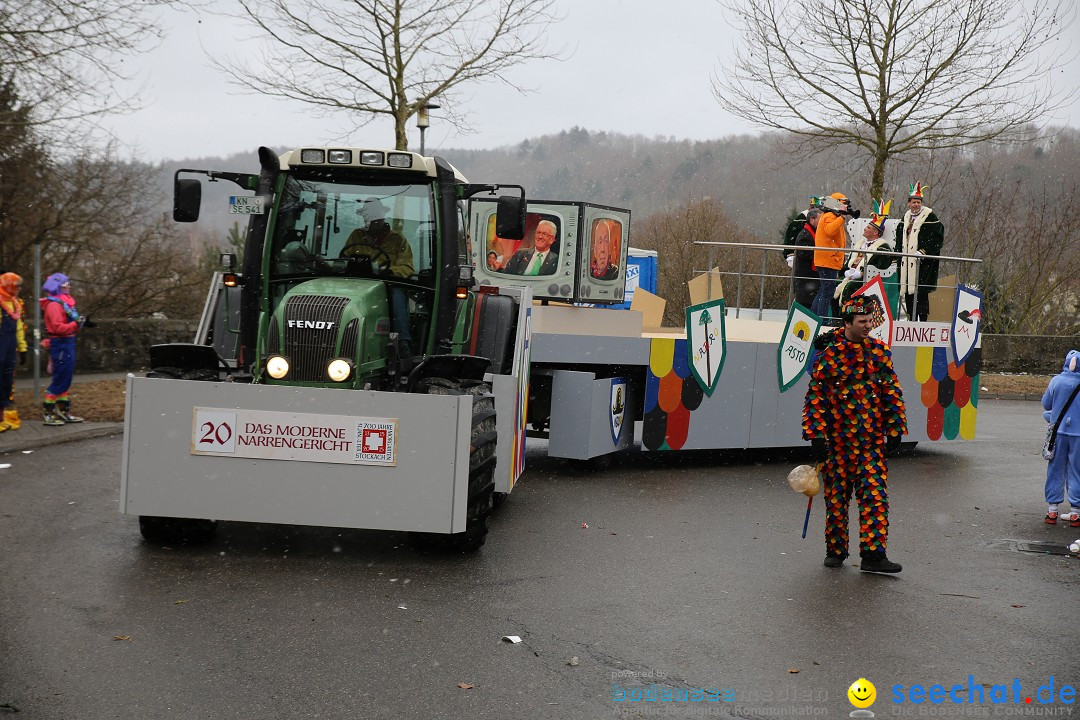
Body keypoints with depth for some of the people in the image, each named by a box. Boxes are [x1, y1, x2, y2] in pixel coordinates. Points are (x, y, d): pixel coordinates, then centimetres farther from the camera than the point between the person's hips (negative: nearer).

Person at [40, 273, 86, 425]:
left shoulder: (64, 303, 16)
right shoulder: (54, 305, -15)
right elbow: (58, 327, -25)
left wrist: (80, 322, 6)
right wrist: (75, 324, -30)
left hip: (67, 344, 10)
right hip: (60, 345, -10)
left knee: (65, 380, 15)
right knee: (59, 380, -5)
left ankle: (64, 412, 24)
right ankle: (49, 414, 1)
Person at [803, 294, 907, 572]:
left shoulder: (880, 351, 5)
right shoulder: (829, 352, -5)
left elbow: (892, 392, 11)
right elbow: (815, 396, -5)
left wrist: (895, 428, 7)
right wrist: (816, 434, -10)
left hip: (872, 439, 2)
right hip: (837, 438, -2)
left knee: (875, 494, -6)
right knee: (836, 495, 7)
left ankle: (873, 555, -4)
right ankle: (835, 551, 21)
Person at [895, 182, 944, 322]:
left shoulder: (929, 217, -5)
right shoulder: (906, 217, 18)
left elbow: (937, 237, -12)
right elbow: (900, 238, 28)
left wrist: (924, 251, -19)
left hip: (923, 262, -7)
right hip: (907, 261, 7)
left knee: (921, 292, -11)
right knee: (907, 292, 7)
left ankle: (923, 320, -10)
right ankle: (911, 320, 13)